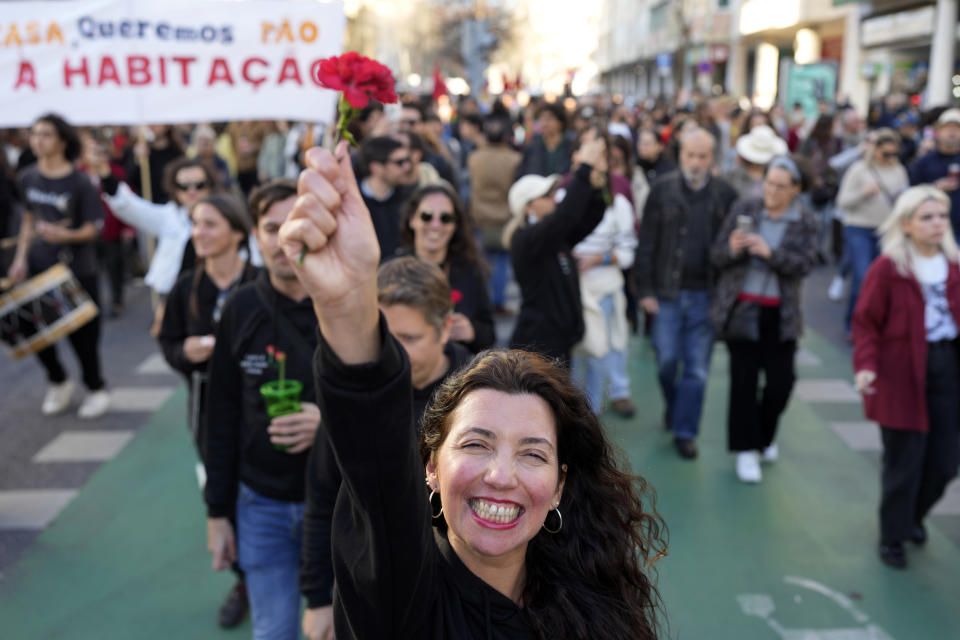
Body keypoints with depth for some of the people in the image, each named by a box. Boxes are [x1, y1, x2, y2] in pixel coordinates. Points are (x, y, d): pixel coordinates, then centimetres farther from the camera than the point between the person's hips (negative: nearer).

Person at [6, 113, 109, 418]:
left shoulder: (80, 182, -13)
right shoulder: (28, 177, 3)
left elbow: (92, 228, -12)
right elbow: (29, 219, 13)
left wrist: (64, 235, -31)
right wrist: (21, 257, 4)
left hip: (77, 270, -5)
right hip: (38, 267, 5)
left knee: (82, 335, 3)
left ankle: (96, 389, 28)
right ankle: (58, 381, 34)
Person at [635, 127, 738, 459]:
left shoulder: (725, 194, 4)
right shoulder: (662, 190, 1)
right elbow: (646, 243, 1)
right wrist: (645, 290, -4)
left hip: (706, 295, 1)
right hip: (668, 293, 0)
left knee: (697, 368, 3)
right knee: (666, 359, 2)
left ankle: (685, 431, 16)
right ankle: (672, 403, 33)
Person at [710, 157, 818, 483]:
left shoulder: (805, 222, 2)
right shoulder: (744, 209, 1)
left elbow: (804, 265, -10)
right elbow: (716, 256, 0)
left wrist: (769, 252, -25)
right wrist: (732, 249, -22)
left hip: (780, 315, 1)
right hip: (741, 309, -1)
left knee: (781, 380, 2)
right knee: (743, 380, 0)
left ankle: (764, 437, 30)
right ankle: (746, 450, 13)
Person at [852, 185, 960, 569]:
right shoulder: (887, 268, -11)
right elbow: (866, 322, -10)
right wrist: (866, 364, -23)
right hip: (902, 374, -5)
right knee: (904, 463, 3)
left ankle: (913, 515, 40)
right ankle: (892, 537, 25)